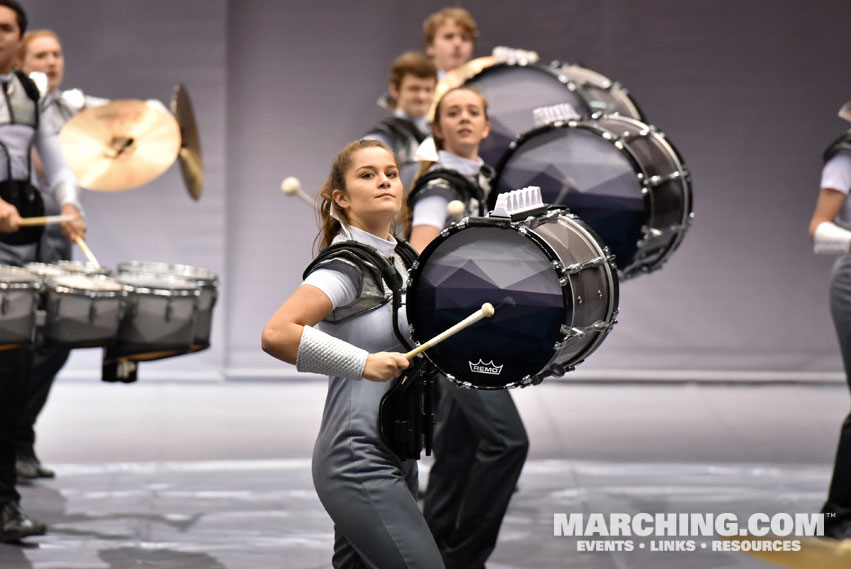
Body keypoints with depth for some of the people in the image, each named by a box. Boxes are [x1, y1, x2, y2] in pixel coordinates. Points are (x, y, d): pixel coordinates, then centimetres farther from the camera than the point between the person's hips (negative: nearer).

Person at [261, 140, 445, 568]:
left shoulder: (403, 259, 13)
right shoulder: (347, 264, -13)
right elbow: (276, 334, -26)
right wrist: (364, 364, -26)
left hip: (394, 458, 9)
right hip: (358, 464, -9)